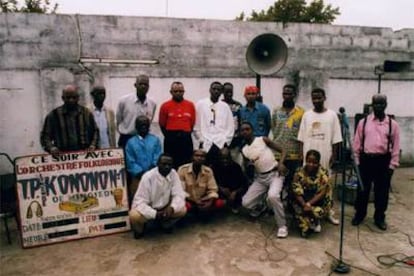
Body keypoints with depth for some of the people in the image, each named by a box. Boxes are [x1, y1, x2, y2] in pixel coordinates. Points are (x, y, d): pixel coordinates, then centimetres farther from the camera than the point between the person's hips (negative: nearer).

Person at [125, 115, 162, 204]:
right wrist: (141, 173, -10)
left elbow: (157, 159, 3)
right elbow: (130, 162, 3)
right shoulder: (131, 142, 10)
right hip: (138, 176, 0)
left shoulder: (155, 140, 11)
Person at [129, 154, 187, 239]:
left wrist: (171, 208, -33)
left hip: (164, 208, 4)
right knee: (134, 215, -32)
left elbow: (179, 195, -13)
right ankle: (139, 229, 5)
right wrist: (155, 214, -36)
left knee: (182, 210, -20)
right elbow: (139, 202, -24)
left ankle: (166, 224, 11)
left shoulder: (173, 174, -12)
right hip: (147, 209, -3)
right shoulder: (148, 177, -24)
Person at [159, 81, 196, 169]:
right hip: (170, 140, -1)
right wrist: (169, 136, 9)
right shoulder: (165, 106, 1)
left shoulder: (190, 105, 5)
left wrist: (186, 135, 8)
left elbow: (193, 123, 10)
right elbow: (162, 125, 8)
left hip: (186, 139, 1)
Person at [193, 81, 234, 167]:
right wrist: (202, 139, -1)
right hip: (205, 144, -1)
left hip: (221, 145, 1)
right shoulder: (200, 104, 5)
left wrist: (225, 141, 0)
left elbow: (230, 126, 9)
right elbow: (196, 125, 3)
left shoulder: (225, 106, 10)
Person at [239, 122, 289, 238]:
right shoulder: (244, 150, 6)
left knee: (272, 196, -33)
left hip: (275, 174, -5)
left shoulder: (263, 140, -6)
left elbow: (282, 150, -6)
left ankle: (282, 226, -11)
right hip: (260, 177, 5)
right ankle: (260, 207, 33)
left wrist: (280, 163, -21)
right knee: (246, 203, -3)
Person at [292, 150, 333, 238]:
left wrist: (309, 204, -27)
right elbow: (297, 192, -13)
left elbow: (322, 193, -17)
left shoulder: (323, 173, -14)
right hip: (303, 200, 1)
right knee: (298, 208, -29)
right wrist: (304, 205, -29)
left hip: (319, 201, -1)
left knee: (319, 210, -30)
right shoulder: (299, 172, -12)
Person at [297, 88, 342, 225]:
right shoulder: (307, 115, 4)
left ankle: (328, 211, 18)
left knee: (326, 183, 7)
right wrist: (301, 153, 1)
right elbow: (302, 137, 5)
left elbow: (336, 138, -1)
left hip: (325, 156, -1)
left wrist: (334, 155, -5)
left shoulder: (332, 115, -1)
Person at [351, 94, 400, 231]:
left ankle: (379, 217, 28)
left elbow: (395, 146, 1)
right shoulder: (363, 122, 1)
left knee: (382, 191, 11)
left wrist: (392, 165, -2)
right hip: (366, 159, 0)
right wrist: (357, 162, 1)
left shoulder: (392, 124, 0)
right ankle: (359, 215, 27)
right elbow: (357, 143, 3)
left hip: (383, 161, 0)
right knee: (363, 189, 10)